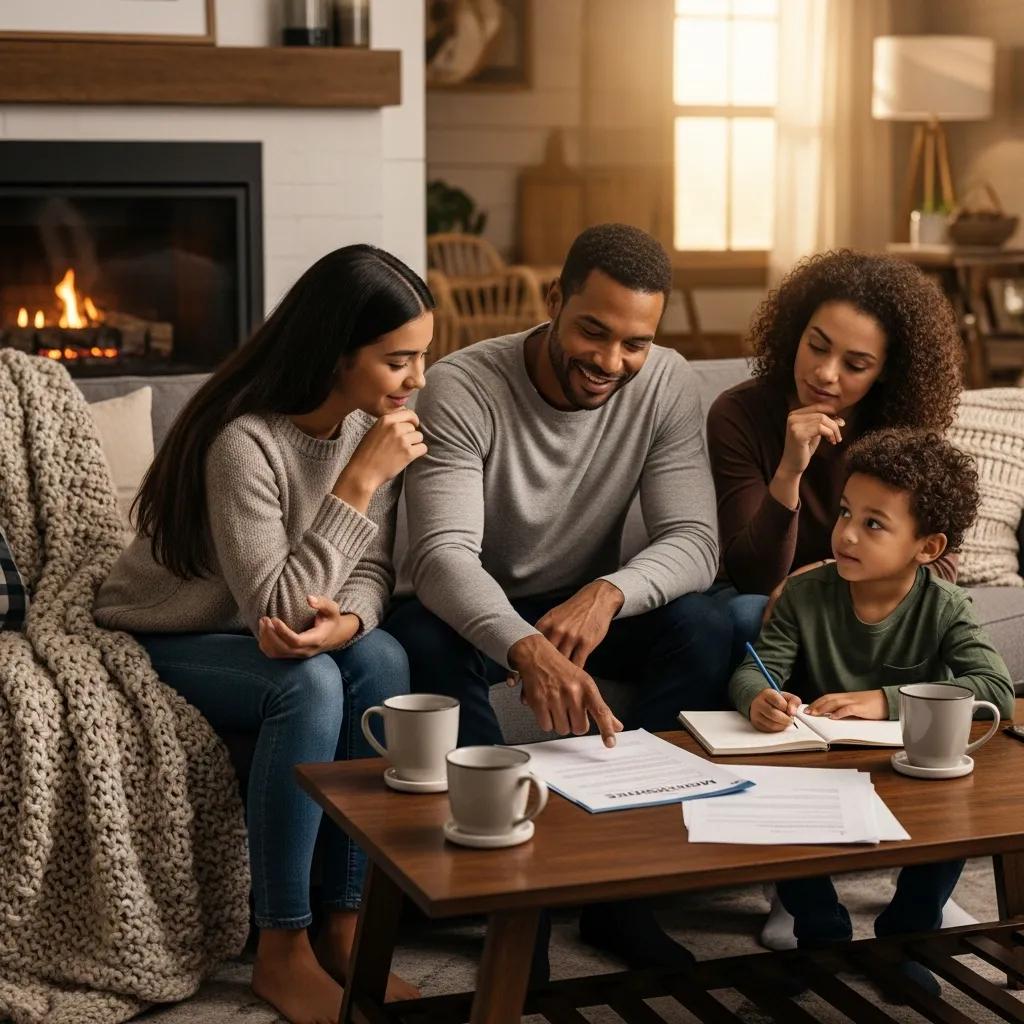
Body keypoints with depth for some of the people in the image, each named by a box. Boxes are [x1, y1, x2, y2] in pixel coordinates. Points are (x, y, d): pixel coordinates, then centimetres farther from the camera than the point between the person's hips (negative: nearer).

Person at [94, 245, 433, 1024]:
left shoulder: (369, 421, -7)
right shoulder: (245, 441, -29)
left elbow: (372, 570, -4)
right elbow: (274, 610, -31)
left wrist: (345, 622, -28)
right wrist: (360, 479, -33)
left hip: (263, 636, 6)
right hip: (164, 644, -6)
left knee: (382, 660, -24)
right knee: (308, 683, -33)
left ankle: (345, 924, -15)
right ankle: (282, 952, -20)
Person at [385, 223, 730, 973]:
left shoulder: (669, 386, -14)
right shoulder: (463, 388, -24)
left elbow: (695, 542, -19)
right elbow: (443, 553, -35)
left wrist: (609, 593, -42)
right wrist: (527, 649, -55)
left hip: (585, 604, 3)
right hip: (477, 612, -2)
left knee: (705, 628, -26)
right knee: (423, 640, -36)